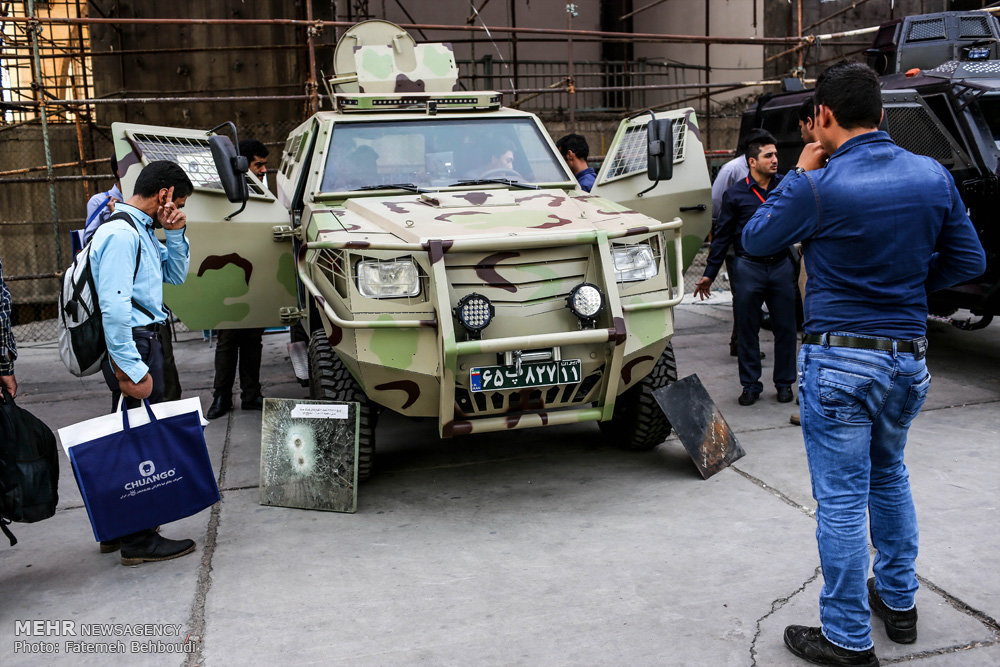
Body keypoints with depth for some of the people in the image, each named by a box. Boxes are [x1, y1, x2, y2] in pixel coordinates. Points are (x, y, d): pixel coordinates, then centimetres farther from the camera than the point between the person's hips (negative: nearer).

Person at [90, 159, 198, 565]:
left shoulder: (142, 231, 15)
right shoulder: (121, 234, -17)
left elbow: (176, 275, 23)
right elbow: (114, 306, -24)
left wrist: (174, 234, 7)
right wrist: (133, 369, -25)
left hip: (146, 342, 10)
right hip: (133, 346, -10)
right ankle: (138, 541, 5)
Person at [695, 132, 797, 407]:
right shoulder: (735, 194, 1)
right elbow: (722, 236, 4)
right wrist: (709, 274, 3)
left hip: (781, 266, 2)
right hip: (748, 268, -2)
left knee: (785, 328, 6)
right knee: (747, 330, 4)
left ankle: (784, 383, 22)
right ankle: (751, 385, 18)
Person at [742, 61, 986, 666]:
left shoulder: (817, 188, -16)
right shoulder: (934, 176, 1)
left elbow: (756, 240, 0)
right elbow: (969, 261, 9)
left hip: (840, 361, -6)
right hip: (910, 360, 6)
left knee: (842, 499, 3)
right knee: (889, 474, 25)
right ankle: (899, 600, 39)